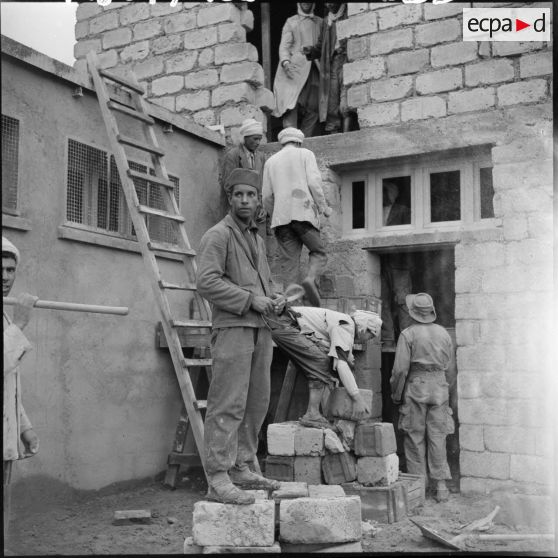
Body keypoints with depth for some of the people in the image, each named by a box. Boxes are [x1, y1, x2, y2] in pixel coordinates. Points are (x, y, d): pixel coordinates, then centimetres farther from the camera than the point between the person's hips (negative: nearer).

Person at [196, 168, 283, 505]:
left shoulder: (257, 238, 22)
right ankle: (218, 480, -9)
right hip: (232, 327, -8)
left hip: (260, 328, 8)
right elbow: (207, 282, -15)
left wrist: (275, 298, 7)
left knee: (257, 403, 10)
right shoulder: (218, 235, -4)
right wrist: (250, 299, -17)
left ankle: (242, 469, 19)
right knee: (229, 405, -11)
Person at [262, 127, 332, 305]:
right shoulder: (305, 154, 11)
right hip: (303, 212, -3)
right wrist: (323, 206, 5)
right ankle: (310, 279, -21)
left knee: (288, 262, 2)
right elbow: (314, 182, -3)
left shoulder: (270, 161, 21)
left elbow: (267, 196, 17)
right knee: (318, 252, 8)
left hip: (281, 217, 3)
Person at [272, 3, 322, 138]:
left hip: (314, 70, 3)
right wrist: (285, 62, -13)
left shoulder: (320, 22, 21)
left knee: (312, 108, -5)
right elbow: (284, 45, 4)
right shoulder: (291, 22, 14)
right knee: (291, 105, -15)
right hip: (294, 67, -3)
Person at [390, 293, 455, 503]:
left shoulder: (408, 334, -9)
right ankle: (441, 486, 7)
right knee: (437, 437, 7)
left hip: (415, 389, -4)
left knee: (415, 438, 4)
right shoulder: (443, 333, 7)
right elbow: (449, 367, 11)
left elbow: (400, 369, -10)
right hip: (440, 389, 4)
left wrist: (396, 394, 1)